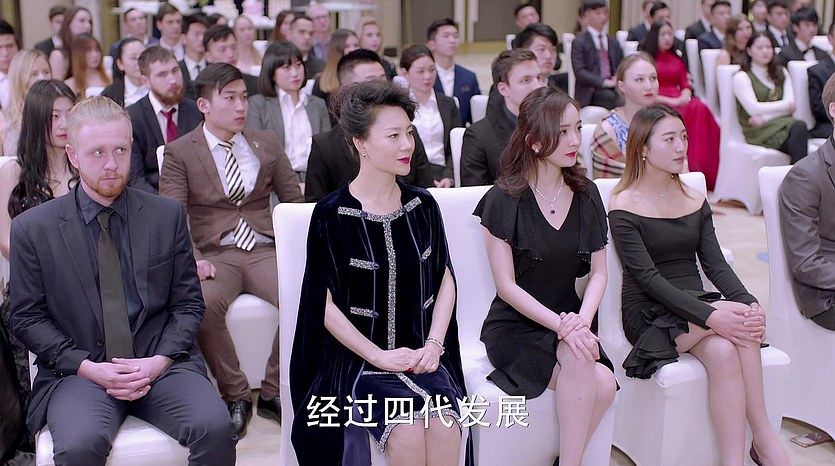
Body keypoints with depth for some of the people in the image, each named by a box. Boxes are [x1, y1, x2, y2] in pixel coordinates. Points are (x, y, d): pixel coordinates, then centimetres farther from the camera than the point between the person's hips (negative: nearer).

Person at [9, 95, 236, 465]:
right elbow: (27, 318, 4)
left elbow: (188, 304, 9)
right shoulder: (32, 229, 3)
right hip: (80, 371, -1)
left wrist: (161, 360, -8)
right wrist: (86, 367, -10)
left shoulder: (167, 216, 7)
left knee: (215, 430, -26)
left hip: (160, 364, 1)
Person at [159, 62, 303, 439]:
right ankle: (236, 397, -13)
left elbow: (294, 200, 16)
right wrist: (192, 259, -22)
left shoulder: (266, 143, 16)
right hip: (214, 255, -2)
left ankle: (273, 392, -7)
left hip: (265, 251, 2)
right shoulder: (179, 152, 6)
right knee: (203, 304, -35)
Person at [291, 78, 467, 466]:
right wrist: (379, 357, -11)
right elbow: (326, 305, -6)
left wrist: (434, 344, -2)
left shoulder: (422, 206, 6)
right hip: (359, 358, -3)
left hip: (422, 352, 3)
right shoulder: (332, 215, -7)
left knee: (445, 425, -25)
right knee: (407, 432, -27)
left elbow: (445, 279, 12)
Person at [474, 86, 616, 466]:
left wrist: (582, 320, -13)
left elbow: (598, 272, 7)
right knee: (579, 361, -32)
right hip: (515, 326, -4)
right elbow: (506, 286, -10)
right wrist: (561, 325, -21)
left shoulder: (586, 195, 7)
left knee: (604, 385, -26)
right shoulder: (504, 200, -8)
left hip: (570, 322, 4)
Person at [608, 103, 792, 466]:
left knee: (723, 350, -30)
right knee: (722, 350, -31)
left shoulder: (696, 201, 13)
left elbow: (715, 265, 5)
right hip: (649, 314, -4)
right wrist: (709, 315, -27)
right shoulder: (624, 207, -6)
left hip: (697, 302, 5)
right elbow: (648, 277, -16)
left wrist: (750, 303, -16)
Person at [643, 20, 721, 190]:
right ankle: (691, 168, -34)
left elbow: (686, 85, 18)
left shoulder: (677, 57, 25)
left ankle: (699, 167, -33)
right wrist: (670, 101, -12)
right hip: (656, 105, -5)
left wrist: (685, 96, -6)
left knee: (700, 108, -30)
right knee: (681, 115, -36)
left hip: (680, 101, 5)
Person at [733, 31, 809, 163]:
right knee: (799, 127, -34)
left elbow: (790, 105, 9)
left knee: (799, 126, -34)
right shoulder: (741, 77, 6)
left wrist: (764, 117, -8)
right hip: (758, 133, -5)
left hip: (783, 123, 5)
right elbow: (753, 108, -8)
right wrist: (786, 105, 0)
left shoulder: (782, 73, 24)